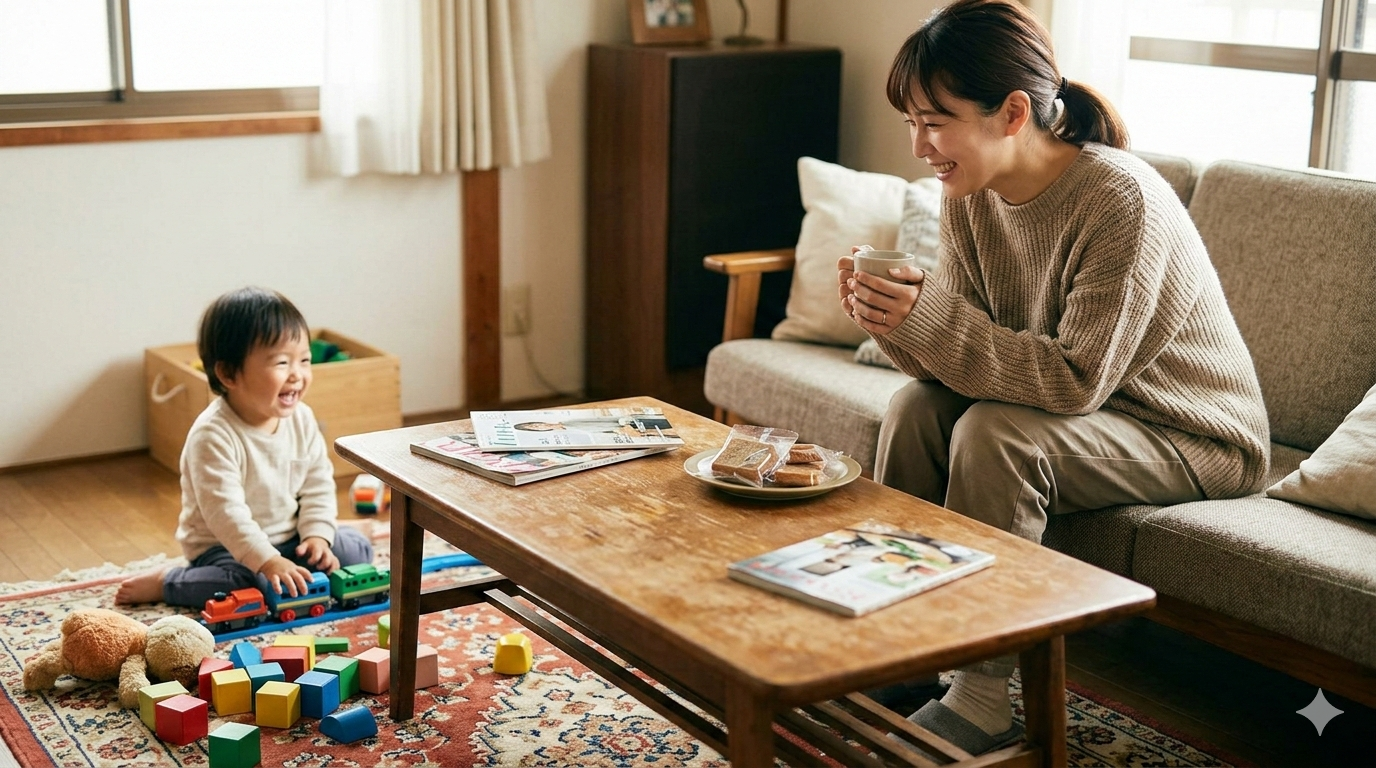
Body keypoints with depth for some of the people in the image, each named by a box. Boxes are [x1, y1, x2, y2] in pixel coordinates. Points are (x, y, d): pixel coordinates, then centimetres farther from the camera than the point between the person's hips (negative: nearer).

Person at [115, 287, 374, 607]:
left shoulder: (302, 419, -5)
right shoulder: (213, 435, -25)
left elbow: (318, 484, 2)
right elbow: (224, 511, -31)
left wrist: (316, 534, -13)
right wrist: (268, 561, -38)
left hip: (289, 540, 6)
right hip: (223, 548, -6)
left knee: (356, 548, -6)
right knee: (259, 585, -32)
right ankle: (165, 583, -11)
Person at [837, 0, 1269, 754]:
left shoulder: (1120, 198, -29)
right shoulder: (971, 198, -7)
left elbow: (1077, 381, -30)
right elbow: (964, 360, -6)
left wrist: (928, 318, -35)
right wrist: (891, 318, -26)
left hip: (1192, 437, -7)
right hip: (1068, 407, 7)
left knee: (995, 433, -28)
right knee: (915, 409, -12)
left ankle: (983, 700, -17)